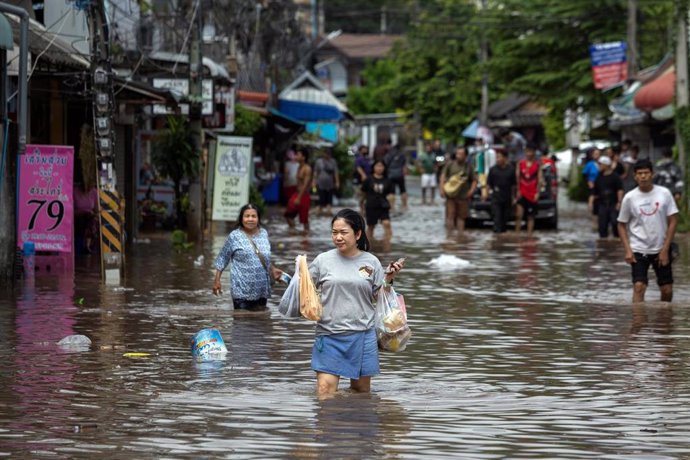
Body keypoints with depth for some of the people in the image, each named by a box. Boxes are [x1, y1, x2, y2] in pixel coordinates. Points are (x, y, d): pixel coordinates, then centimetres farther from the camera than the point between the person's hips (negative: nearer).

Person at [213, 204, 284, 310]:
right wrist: (217, 280, -2)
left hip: (261, 289, 5)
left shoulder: (264, 234, 10)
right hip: (242, 290, -5)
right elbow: (222, 259, 2)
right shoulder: (234, 236, -4)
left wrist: (272, 270, 9)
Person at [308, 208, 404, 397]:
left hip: (362, 335, 1)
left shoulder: (371, 262, 4)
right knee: (325, 390, -10)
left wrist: (389, 278, -6)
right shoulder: (323, 260, 1)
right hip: (329, 335, -1)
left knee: (362, 389, 12)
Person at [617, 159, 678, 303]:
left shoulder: (664, 193, -5)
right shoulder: (630, 197, -5)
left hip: (661, 250, 1)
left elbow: (673, 221, -2)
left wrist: (665, 249, -7)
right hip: (638, 250, -1)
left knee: (667, 290, 5)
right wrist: (628, 250, -8)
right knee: (639, 286, -15)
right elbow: (622, 225, 3)